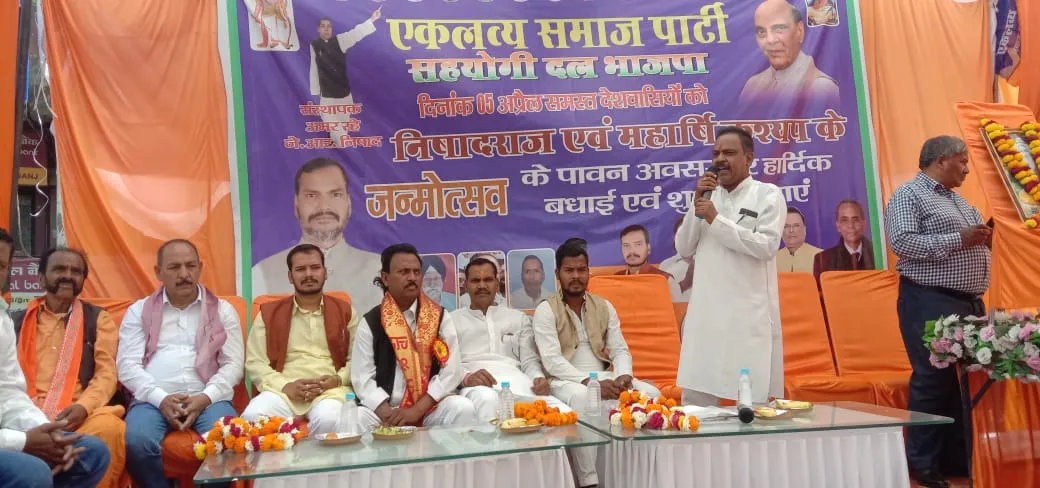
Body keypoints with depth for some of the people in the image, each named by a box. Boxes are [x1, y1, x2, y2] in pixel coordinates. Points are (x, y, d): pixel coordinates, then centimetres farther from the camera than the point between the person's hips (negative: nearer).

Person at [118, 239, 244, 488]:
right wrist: (161, 398, -12)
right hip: (153, 399, 1)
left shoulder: (223, 310, 15)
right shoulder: (138, 311, 15)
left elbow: (233, 364, 6)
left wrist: (206, 397, -12)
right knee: (137, 442, -32)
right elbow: (127, 365, 4)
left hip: (207, 399, 0)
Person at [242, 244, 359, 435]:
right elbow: (255, 362, 7)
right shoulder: (269, 313, 15)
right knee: (253, 416, -33)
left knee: (329, 419, -36)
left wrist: (338, 379, -11)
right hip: (283, 389, 1)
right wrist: (285, 386, -11)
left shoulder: (346, 311, 16)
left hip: (331, 389, 0)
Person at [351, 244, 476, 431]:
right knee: (355, 419, -30)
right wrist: (389, 415, -17)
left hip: (431, 407, 0)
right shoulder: (370, 322, 4)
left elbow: (451, 371, -4)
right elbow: (362, 378, -2)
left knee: (463, 408, -29)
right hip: (384, 409, 0)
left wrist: (417, 410, -15)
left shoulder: (440, 317, 5)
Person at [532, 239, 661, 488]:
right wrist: (590, 382, -26)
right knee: (581, 398, -39)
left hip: (605, 377, 5)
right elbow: (552, 361, -14)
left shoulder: (605, 307, 13)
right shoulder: (546, 310, -3)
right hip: (566, 380, -5)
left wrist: (624, 375, -15)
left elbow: (620, 349, 8)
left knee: (651, 393, -19)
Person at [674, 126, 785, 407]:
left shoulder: (768, 195, 0)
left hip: (750, 313, -4)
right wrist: (697, 204, -2)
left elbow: (766, 246, -14)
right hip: (706, 312, 5)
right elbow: (684, 249, 9)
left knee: (755, 401, 0)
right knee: (694, 397, 7)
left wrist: (716, 219, -11)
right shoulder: (707, 195, 15)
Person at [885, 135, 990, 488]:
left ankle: (961, 455, 22)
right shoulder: (908, 194, -6)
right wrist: (958, 239, -19)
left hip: (970, 303, 9)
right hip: (931, 302, -9)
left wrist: (982, 242, 8)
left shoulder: (959, 199, 21)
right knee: (933, 380, -6)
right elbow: (902, 242, -20)